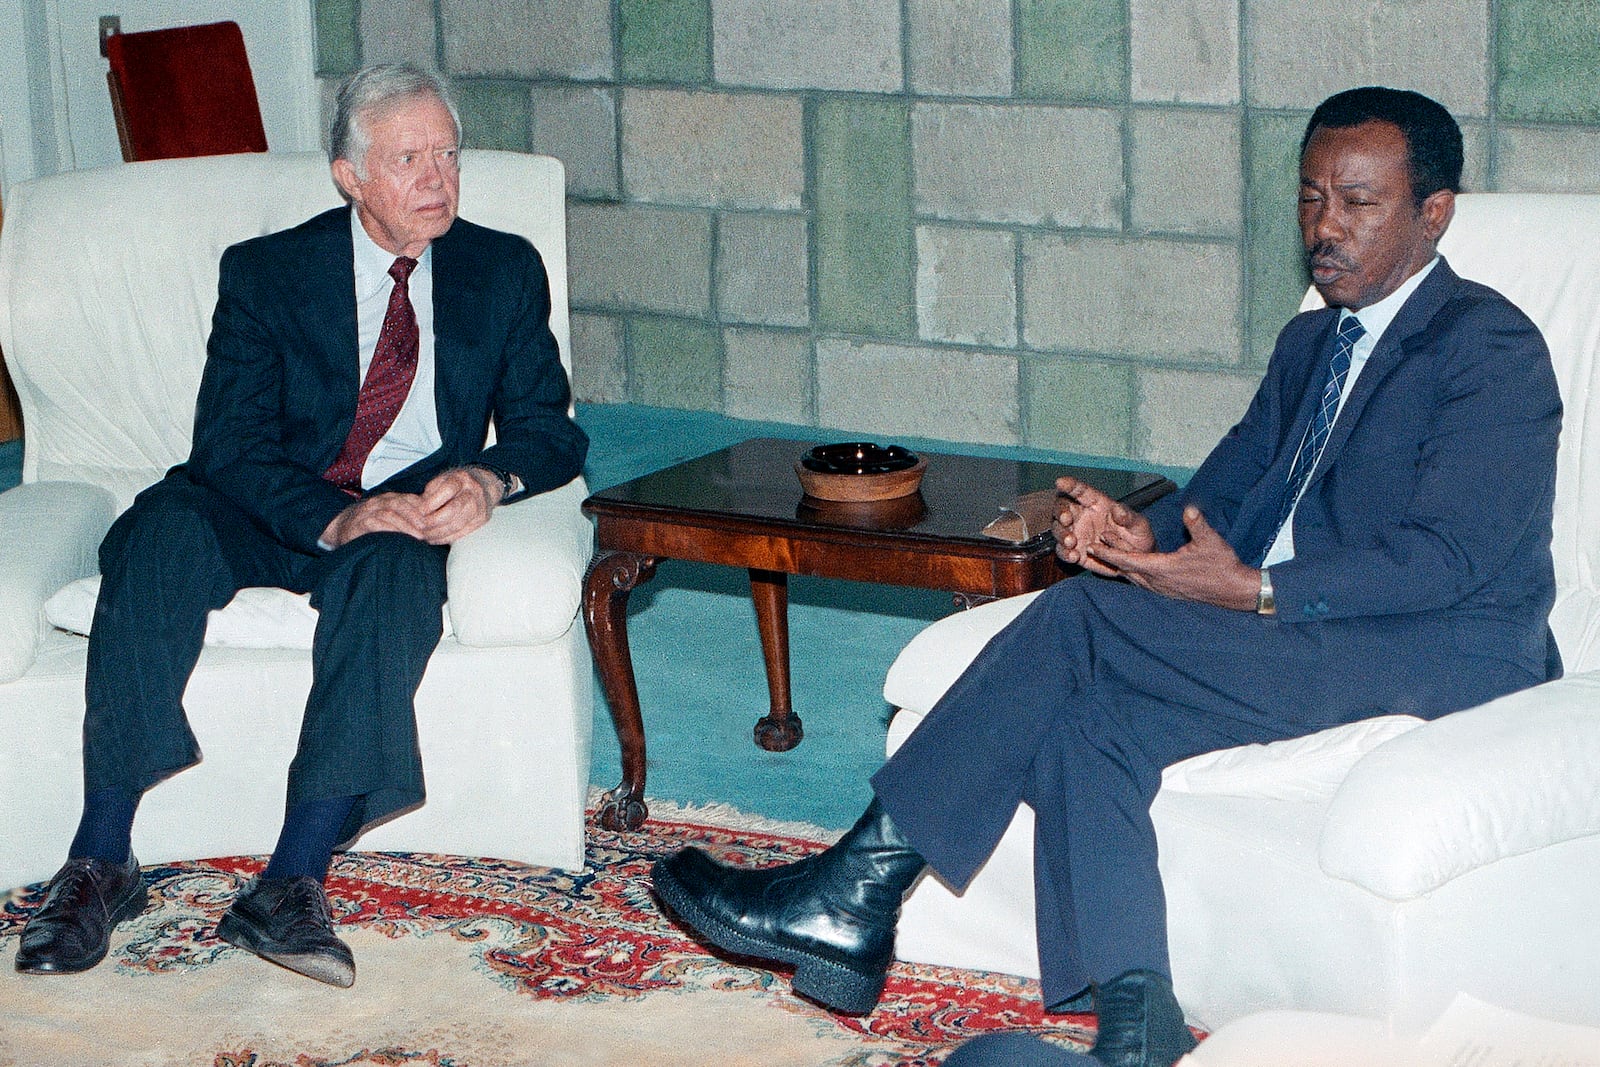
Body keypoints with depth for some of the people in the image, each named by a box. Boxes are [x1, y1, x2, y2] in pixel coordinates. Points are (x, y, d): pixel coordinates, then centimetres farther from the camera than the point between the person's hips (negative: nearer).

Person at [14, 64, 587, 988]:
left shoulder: (505, 271, 11)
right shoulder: (266, 271, 5)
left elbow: (549, 428, 7)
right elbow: (229, 443, -7)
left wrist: (491, 476, -19)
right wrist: (334, 518, -27)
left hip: (408, 511, 0)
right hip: (272, 517, 0)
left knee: (391, 565, -36)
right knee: (161, 532, -33)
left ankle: (294, 880, -43)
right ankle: (100, 864, -34)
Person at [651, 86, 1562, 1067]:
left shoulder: (1491, 349, -7)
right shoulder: (1311, 343, 22)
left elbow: (1448, 555, -17)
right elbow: (1222, 494, 18)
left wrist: (1253, 592, -24)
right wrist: (1143, 533, -7)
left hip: (1438, 651, -8)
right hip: (1300, 637, 8)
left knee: (1080, 619, -21)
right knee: (1084, 720, -21)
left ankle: (861, 885, -16)